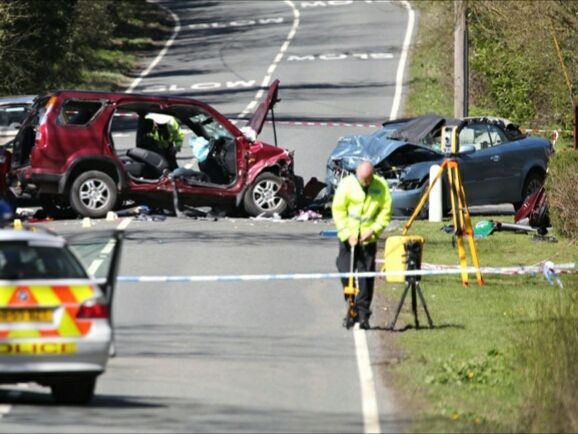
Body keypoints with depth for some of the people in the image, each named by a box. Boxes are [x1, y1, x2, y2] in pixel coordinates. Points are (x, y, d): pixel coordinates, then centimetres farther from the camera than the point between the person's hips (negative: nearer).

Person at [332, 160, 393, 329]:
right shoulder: (347, 184, -6)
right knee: (345, 274, 0)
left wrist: (373, 230, -11)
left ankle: (363, 314, 4)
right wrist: (347, 234, -13)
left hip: (369, 239, 0)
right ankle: (351, 308, 16)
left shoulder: (381, 186, -3)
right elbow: (338, 210, -5)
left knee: (366, 277, -2)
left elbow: (386, 211, 2)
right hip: (348, 237, 0)